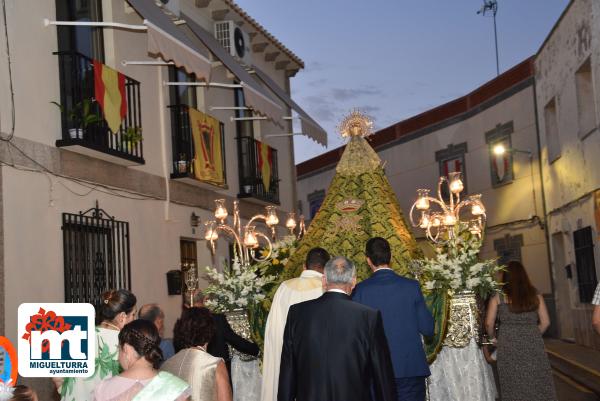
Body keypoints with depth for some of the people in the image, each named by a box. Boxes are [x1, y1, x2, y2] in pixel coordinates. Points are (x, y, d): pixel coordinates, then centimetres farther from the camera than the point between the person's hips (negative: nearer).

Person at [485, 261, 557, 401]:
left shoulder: (498, 298, 0)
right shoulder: (535, 296, 6)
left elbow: (489, 324, -3)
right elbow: (545, 322, 7)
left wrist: (493, 337, 15)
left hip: (509, 347, -1)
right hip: (533, 346, 1)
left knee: (515, 388, 4)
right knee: (537, 385, 7)